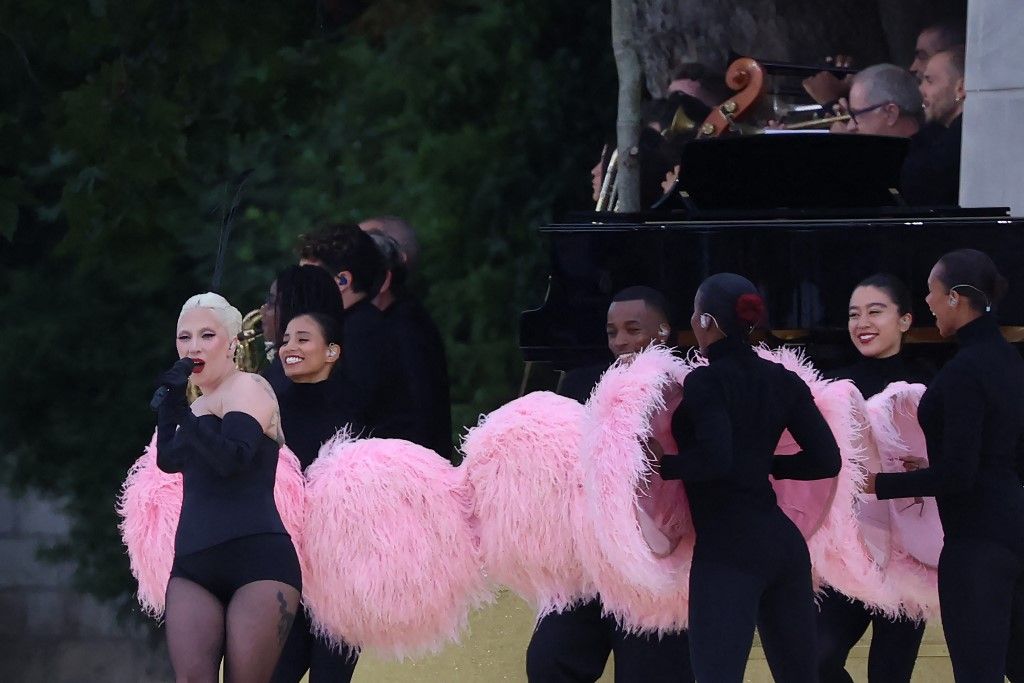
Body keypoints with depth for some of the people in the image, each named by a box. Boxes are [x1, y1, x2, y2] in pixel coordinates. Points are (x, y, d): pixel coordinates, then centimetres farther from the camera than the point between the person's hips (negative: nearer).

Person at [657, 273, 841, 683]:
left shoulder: (705, 383, -9)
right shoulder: (781, 381, 11)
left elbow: (715, 460, -23)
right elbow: (826, 460, 7)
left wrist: (659, 466, -9)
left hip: (728, 551, -8)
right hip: (784, 543, 8)